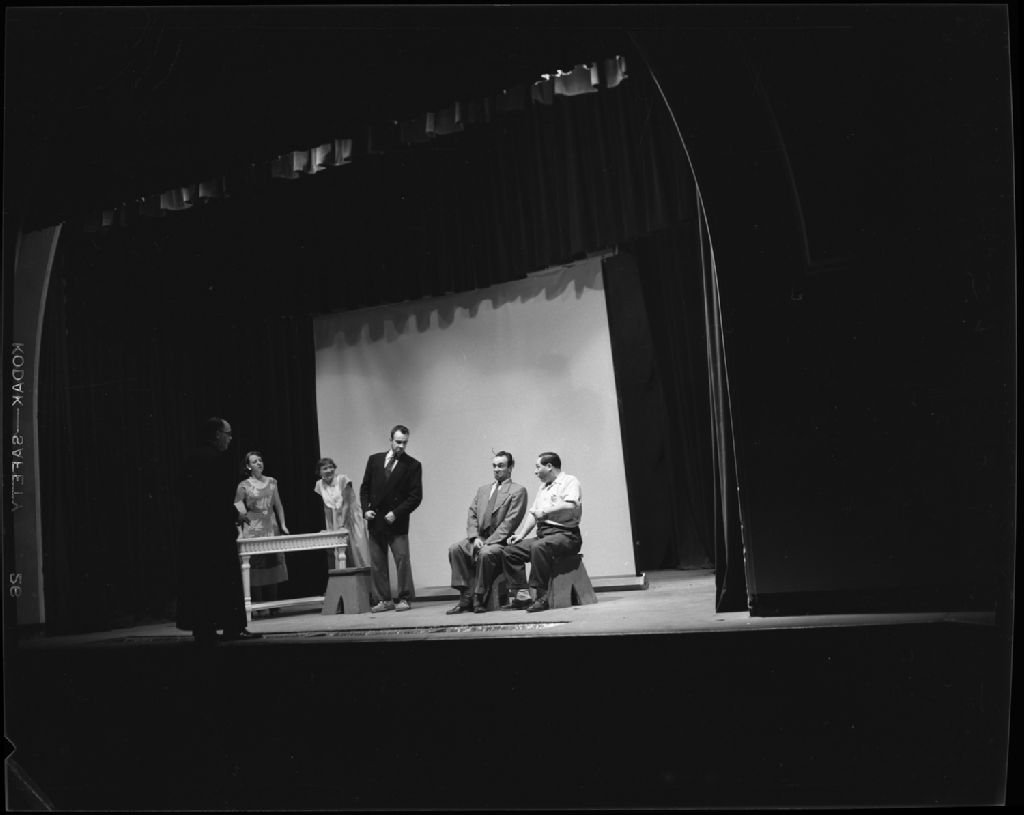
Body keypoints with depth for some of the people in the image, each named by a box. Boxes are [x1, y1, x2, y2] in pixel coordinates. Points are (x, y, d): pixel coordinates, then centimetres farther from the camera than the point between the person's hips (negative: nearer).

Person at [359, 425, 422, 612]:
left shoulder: (413, 465, -1)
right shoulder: (374, 460, 10)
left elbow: (416, 496, -4)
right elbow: (365, 487, 14)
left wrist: (396, 513, -12)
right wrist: (365, 509, 0)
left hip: (397, 522, -3)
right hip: (375, 520, 4)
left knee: (402, 559, -7)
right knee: (377, 562, 4)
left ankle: (405, 599, 3)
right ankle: (384, 600, 11)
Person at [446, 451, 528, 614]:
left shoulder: (517, 490, 1)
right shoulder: (483, 489, 22)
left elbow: (510, 521, -9)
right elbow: (472, 515, 14)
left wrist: (488, 542, -16)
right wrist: (475, 537, -6)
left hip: (500, 541, -6)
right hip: (479, 538, 6)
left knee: (485, 553, -35)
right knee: (454, 548, -20)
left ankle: (479, 599, -19)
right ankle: (466, 597, -18)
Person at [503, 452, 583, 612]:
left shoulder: (570, 481, -2)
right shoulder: (543, 487, 26)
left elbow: (571, 506, -20)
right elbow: (533, 513, 25)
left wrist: (545, 511, -15)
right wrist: (522, 534, 12)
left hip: (565, 534, -9)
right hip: (543, 534, 9)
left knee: (539, 547, -36)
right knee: (510, 550, -5)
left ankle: (542, 597, -31)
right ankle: (521, 594, -9)